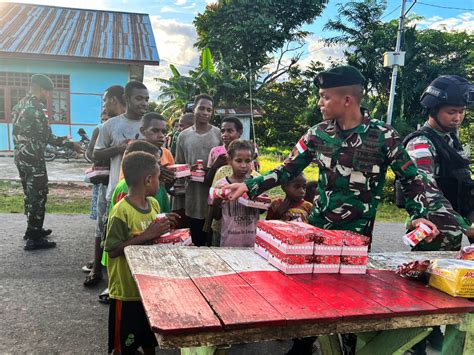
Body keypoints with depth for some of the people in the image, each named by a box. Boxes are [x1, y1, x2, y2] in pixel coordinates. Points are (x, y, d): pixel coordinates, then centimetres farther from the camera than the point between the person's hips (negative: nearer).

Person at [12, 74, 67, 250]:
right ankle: (34, 238, 1)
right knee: (38, 196, -3)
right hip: (33, 158, -9)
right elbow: (46, 135, -15)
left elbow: (21, 132, 17)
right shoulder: (37, 106, -14)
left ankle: (32, 229, 30)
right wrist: (63, 141, -2)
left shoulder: (19, 105, 15)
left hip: (20, 156, 9)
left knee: (29, 194, 18)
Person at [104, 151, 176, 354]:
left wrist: (162, 229, -5)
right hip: (127, 291, -7)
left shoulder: (153, 204, 2)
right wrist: (148, 235, -27)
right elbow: (113, 250, -22)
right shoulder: (121, 211, -21)